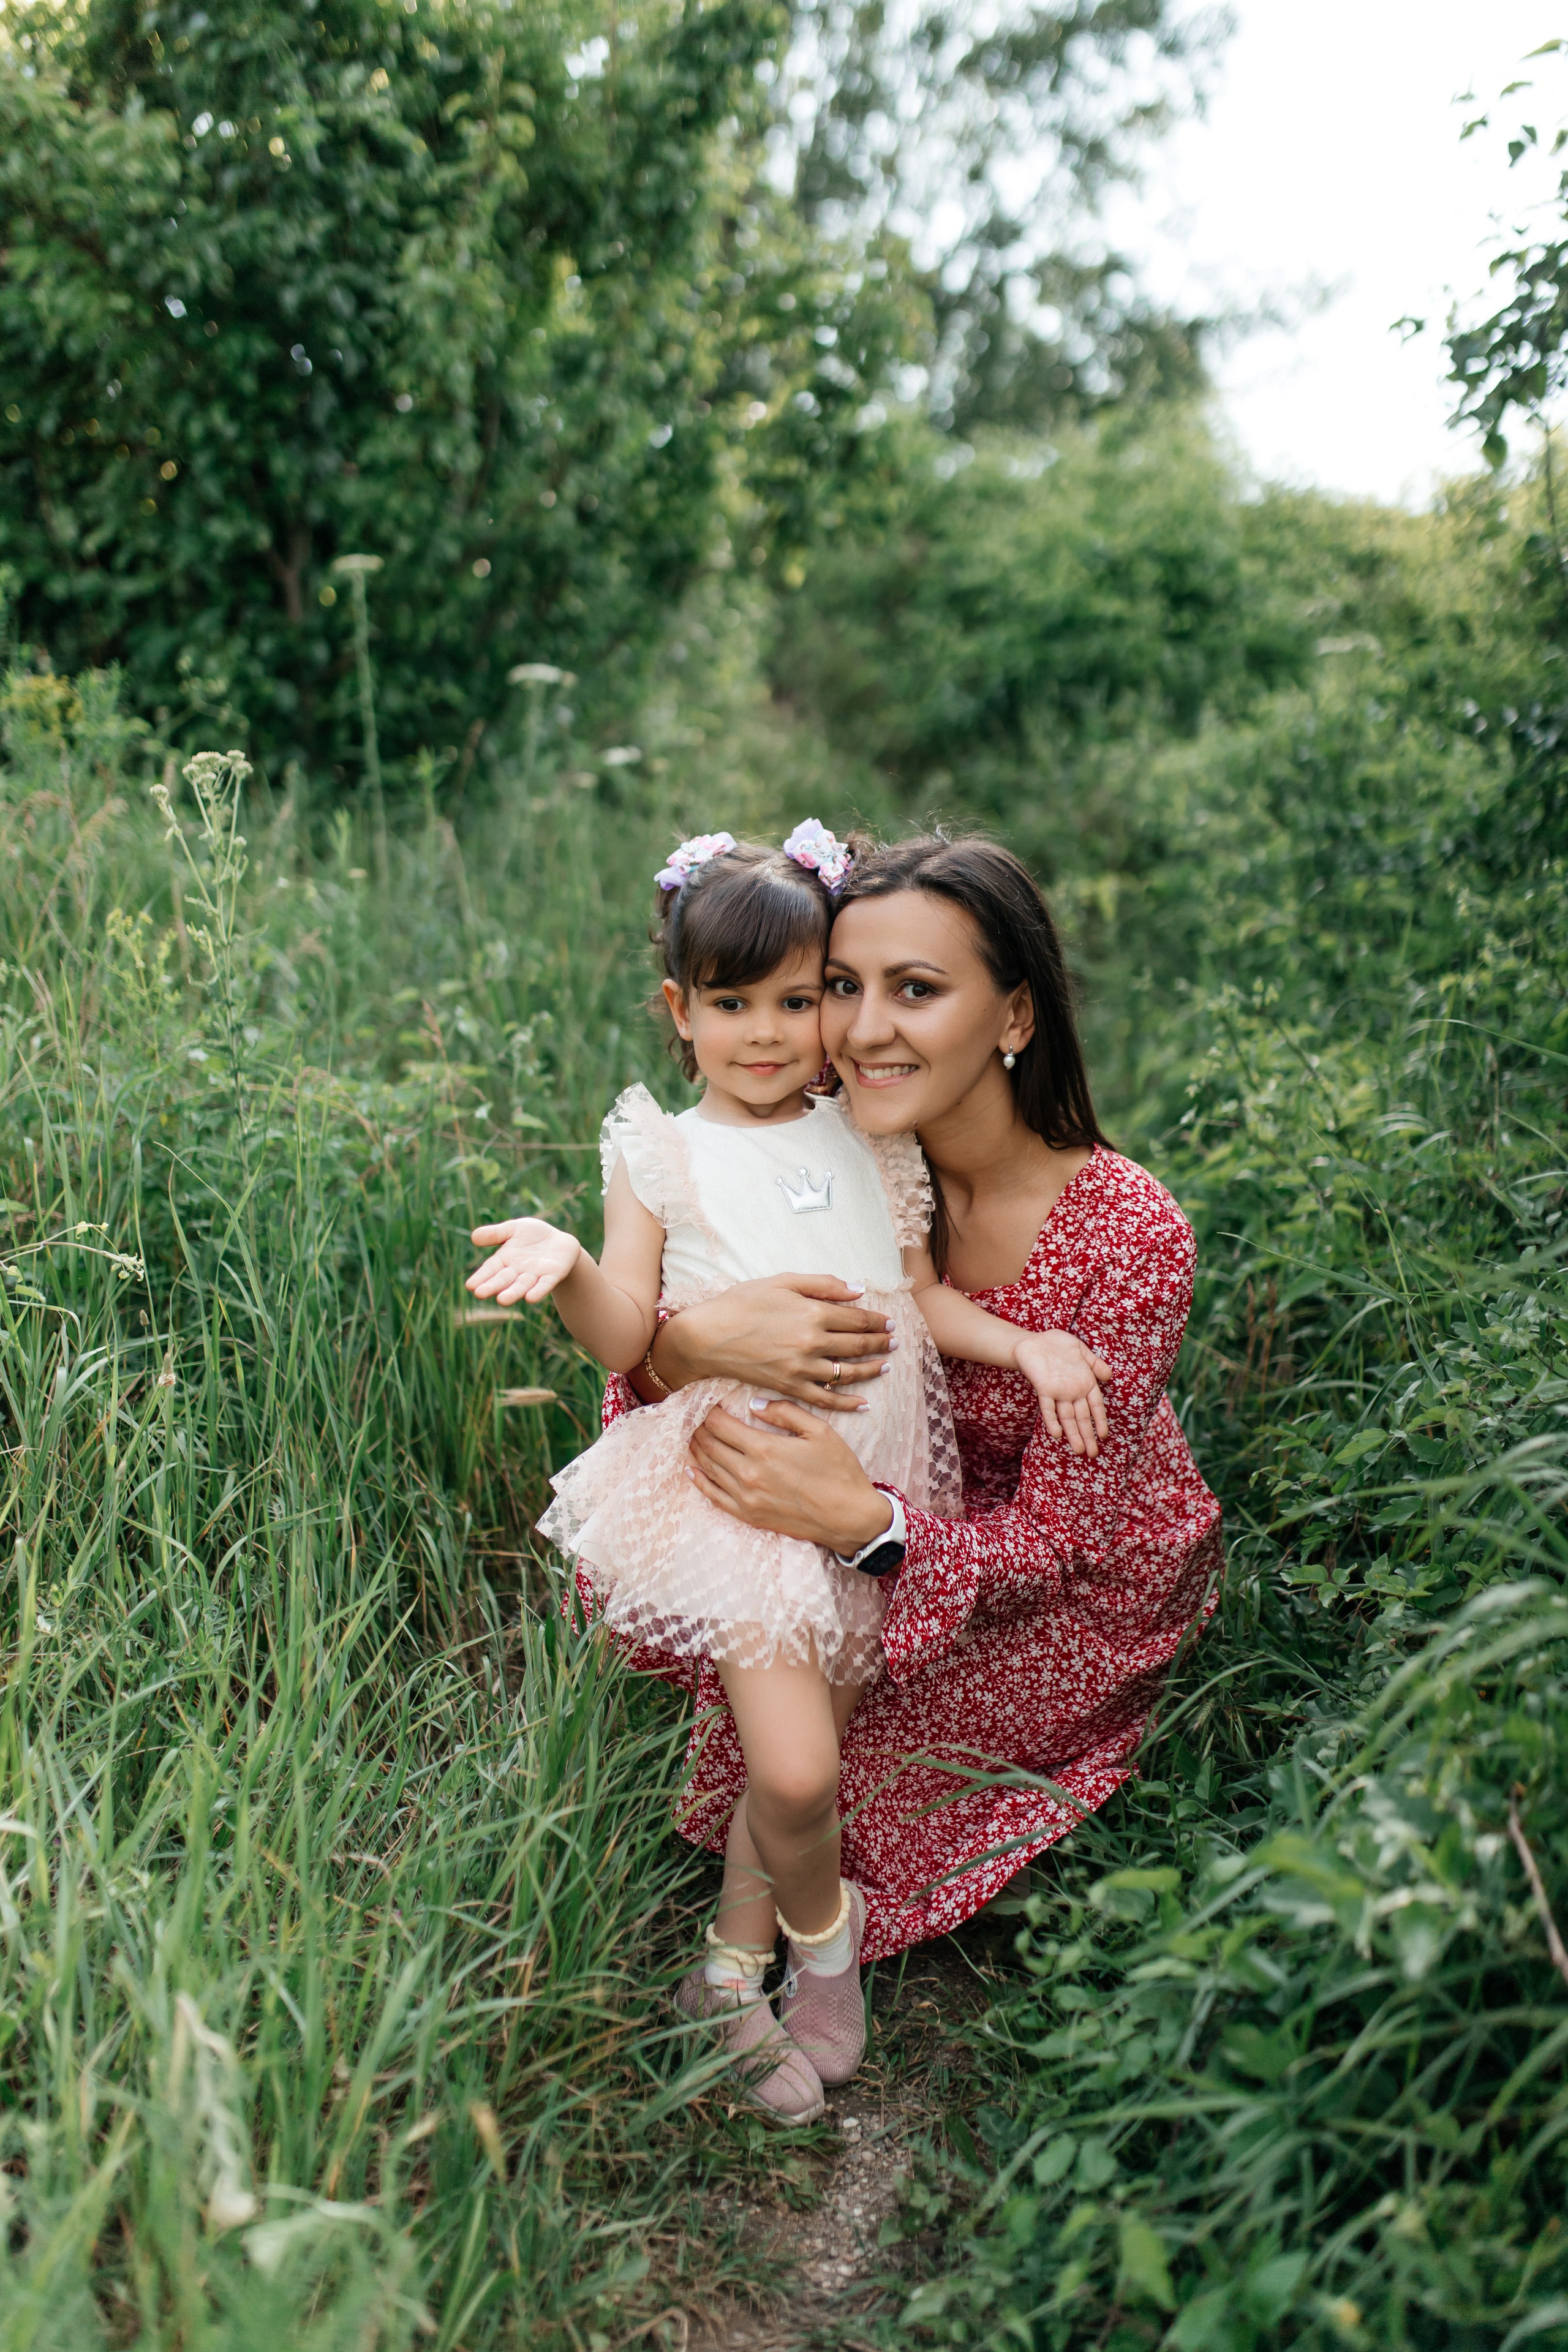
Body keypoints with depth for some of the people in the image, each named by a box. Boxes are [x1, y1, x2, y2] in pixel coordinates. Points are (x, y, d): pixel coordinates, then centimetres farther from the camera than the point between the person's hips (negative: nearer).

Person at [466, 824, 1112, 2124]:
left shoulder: (871, 1143, 9)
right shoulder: (663, 1155, -1)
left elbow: (924, 1295, 11)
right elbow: (626, 1340, -5)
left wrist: (1026, 1343, -4)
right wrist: (565, 1265, -24)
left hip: (869, 1473, 4)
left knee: (805, 1743, 11)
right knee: (794, 1771, -13)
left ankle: (733, 1969, 34)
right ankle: (824, 1934, 21)